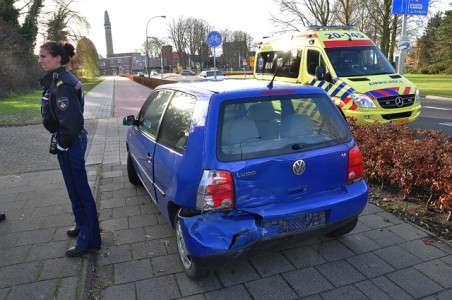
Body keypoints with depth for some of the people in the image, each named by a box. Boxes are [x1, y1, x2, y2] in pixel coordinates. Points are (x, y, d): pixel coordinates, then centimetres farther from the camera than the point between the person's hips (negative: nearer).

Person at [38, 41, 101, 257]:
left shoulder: (61, 85, -21)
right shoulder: (59, 79, 10)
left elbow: (72, 121, -30)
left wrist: (61, 144, -16)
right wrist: (62, 141, 15)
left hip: (70, 144, -10)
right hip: (74, 140, 10)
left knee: (79, 190, -1)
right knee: (76, 188, 21)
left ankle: (89, 241, 11)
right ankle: (83, 226, 39)